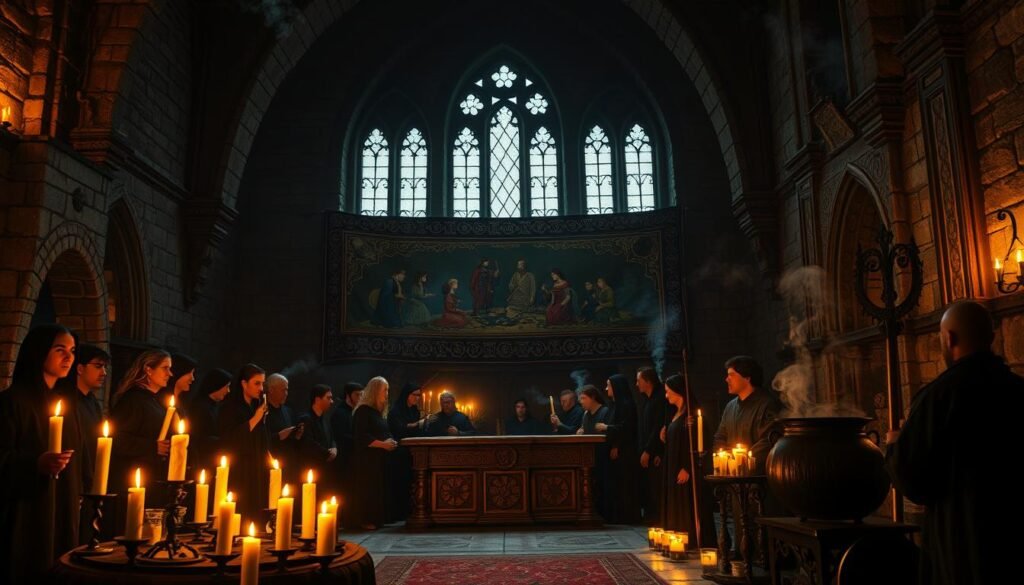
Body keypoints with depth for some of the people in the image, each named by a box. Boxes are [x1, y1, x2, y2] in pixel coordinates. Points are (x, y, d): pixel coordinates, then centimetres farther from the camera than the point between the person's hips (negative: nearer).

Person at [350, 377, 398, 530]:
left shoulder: (377, 411, 16)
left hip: (378, 458, 9)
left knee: (378, 488, 8)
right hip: (366, 459, -9)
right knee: (367, 489, -7)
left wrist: (390, 442, 4)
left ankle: (374, 519, 14)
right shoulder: (363, 411, -11)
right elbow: (361, 437, -18)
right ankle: (365, 521, 0)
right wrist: (383, 444, -17)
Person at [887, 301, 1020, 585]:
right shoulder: (1018, 388, -2)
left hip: (964, 542, -5)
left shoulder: (939, 394, -18)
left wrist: (894, 445, 6)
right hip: (1014, 538, 5)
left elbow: (909, 479, -14)